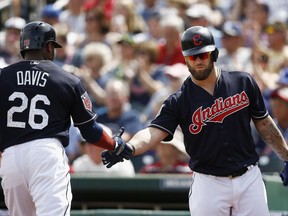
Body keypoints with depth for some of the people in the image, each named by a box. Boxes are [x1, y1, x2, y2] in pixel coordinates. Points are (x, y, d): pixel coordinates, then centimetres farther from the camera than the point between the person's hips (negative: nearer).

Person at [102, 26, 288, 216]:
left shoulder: (243, 82, 2)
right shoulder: (179, 101, -5)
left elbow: (264, 123, 12)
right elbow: (154, 132, -18)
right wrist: (129, 148, -38)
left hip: (249, 179, 2)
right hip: (209, 184, -2)